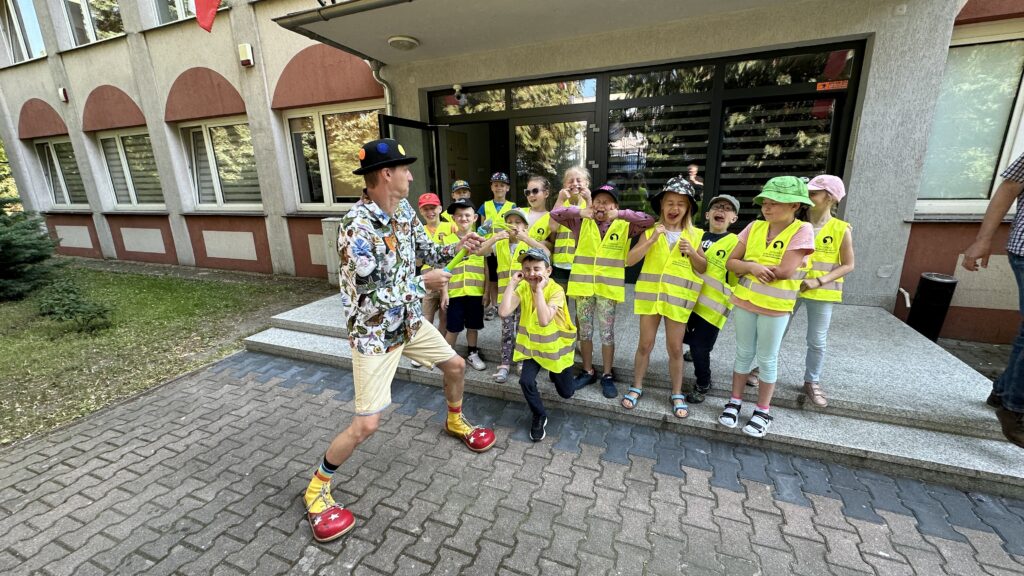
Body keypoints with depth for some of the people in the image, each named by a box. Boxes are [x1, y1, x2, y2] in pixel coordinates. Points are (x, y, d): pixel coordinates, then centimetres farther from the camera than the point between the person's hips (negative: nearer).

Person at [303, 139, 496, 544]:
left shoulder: (404, 211, -3)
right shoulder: (356, 226, -28)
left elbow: (425, 252, 11)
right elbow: (372, 299, -28)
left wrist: (456, 247, -7)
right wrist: (423, 283, -17)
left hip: (410, 321, 8)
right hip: (374, 333, -8)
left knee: (456, 366, 19)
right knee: (366, 424, -4)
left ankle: (455, 422, 48)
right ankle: (317, 487, 23)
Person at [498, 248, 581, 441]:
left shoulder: (556, 290, -24)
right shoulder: (523, 288, -13)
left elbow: (544, 320, -39)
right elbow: (503, 312, -28)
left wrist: (539, 289, -38)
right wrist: (512, 284, -26)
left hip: (557, 346, -2)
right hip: (532, 345, 2)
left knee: (566, 392, 10)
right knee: (526, 381, -20)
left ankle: (554, 371, 44)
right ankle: (539, 416, 10)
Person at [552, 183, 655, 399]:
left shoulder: (624, 226, 1)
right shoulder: (581, 223, 3)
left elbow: (649, 221, -10)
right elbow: (555, 213, -2)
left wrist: (619, 215, -16)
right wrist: (581, 212, -13)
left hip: (608, 287, -1)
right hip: (583, 285, 1)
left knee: (607, 333, 6)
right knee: (585, 331, 12)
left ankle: (607, 376, 22)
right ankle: (588, 371, 28)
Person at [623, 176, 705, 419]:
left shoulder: (694, 235, 4)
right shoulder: (651, 230, 1)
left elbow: (702, 269, 8)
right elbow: (630, 260, -8)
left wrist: (692, 252, -10)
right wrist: (651, 240, -18)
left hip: (678, 297, 0)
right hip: (650, 293, 0)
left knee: (675, 348, 9)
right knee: (645, 344, 8)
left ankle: (677, 394, 25)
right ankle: (636, 387, 25)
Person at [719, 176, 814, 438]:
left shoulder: (802, 230, -12)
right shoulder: (754, 227, 1)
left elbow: (786, 271, -22)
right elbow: (731, 262, -1)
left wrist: (750, 265, -10)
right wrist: (753, 267, -20)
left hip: (776, 307, -3)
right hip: (744, 302, 4)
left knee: (767, 359, 9)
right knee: (744, 354, 15)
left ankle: (763, 411, 26)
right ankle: (735, 402, 29)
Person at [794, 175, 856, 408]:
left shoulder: (841, 230, -5)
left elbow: (847, 265, -3)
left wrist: (819, 281, -16)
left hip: (822, 293, -1)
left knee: (817, 342, 8)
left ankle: (812, 382, 25)